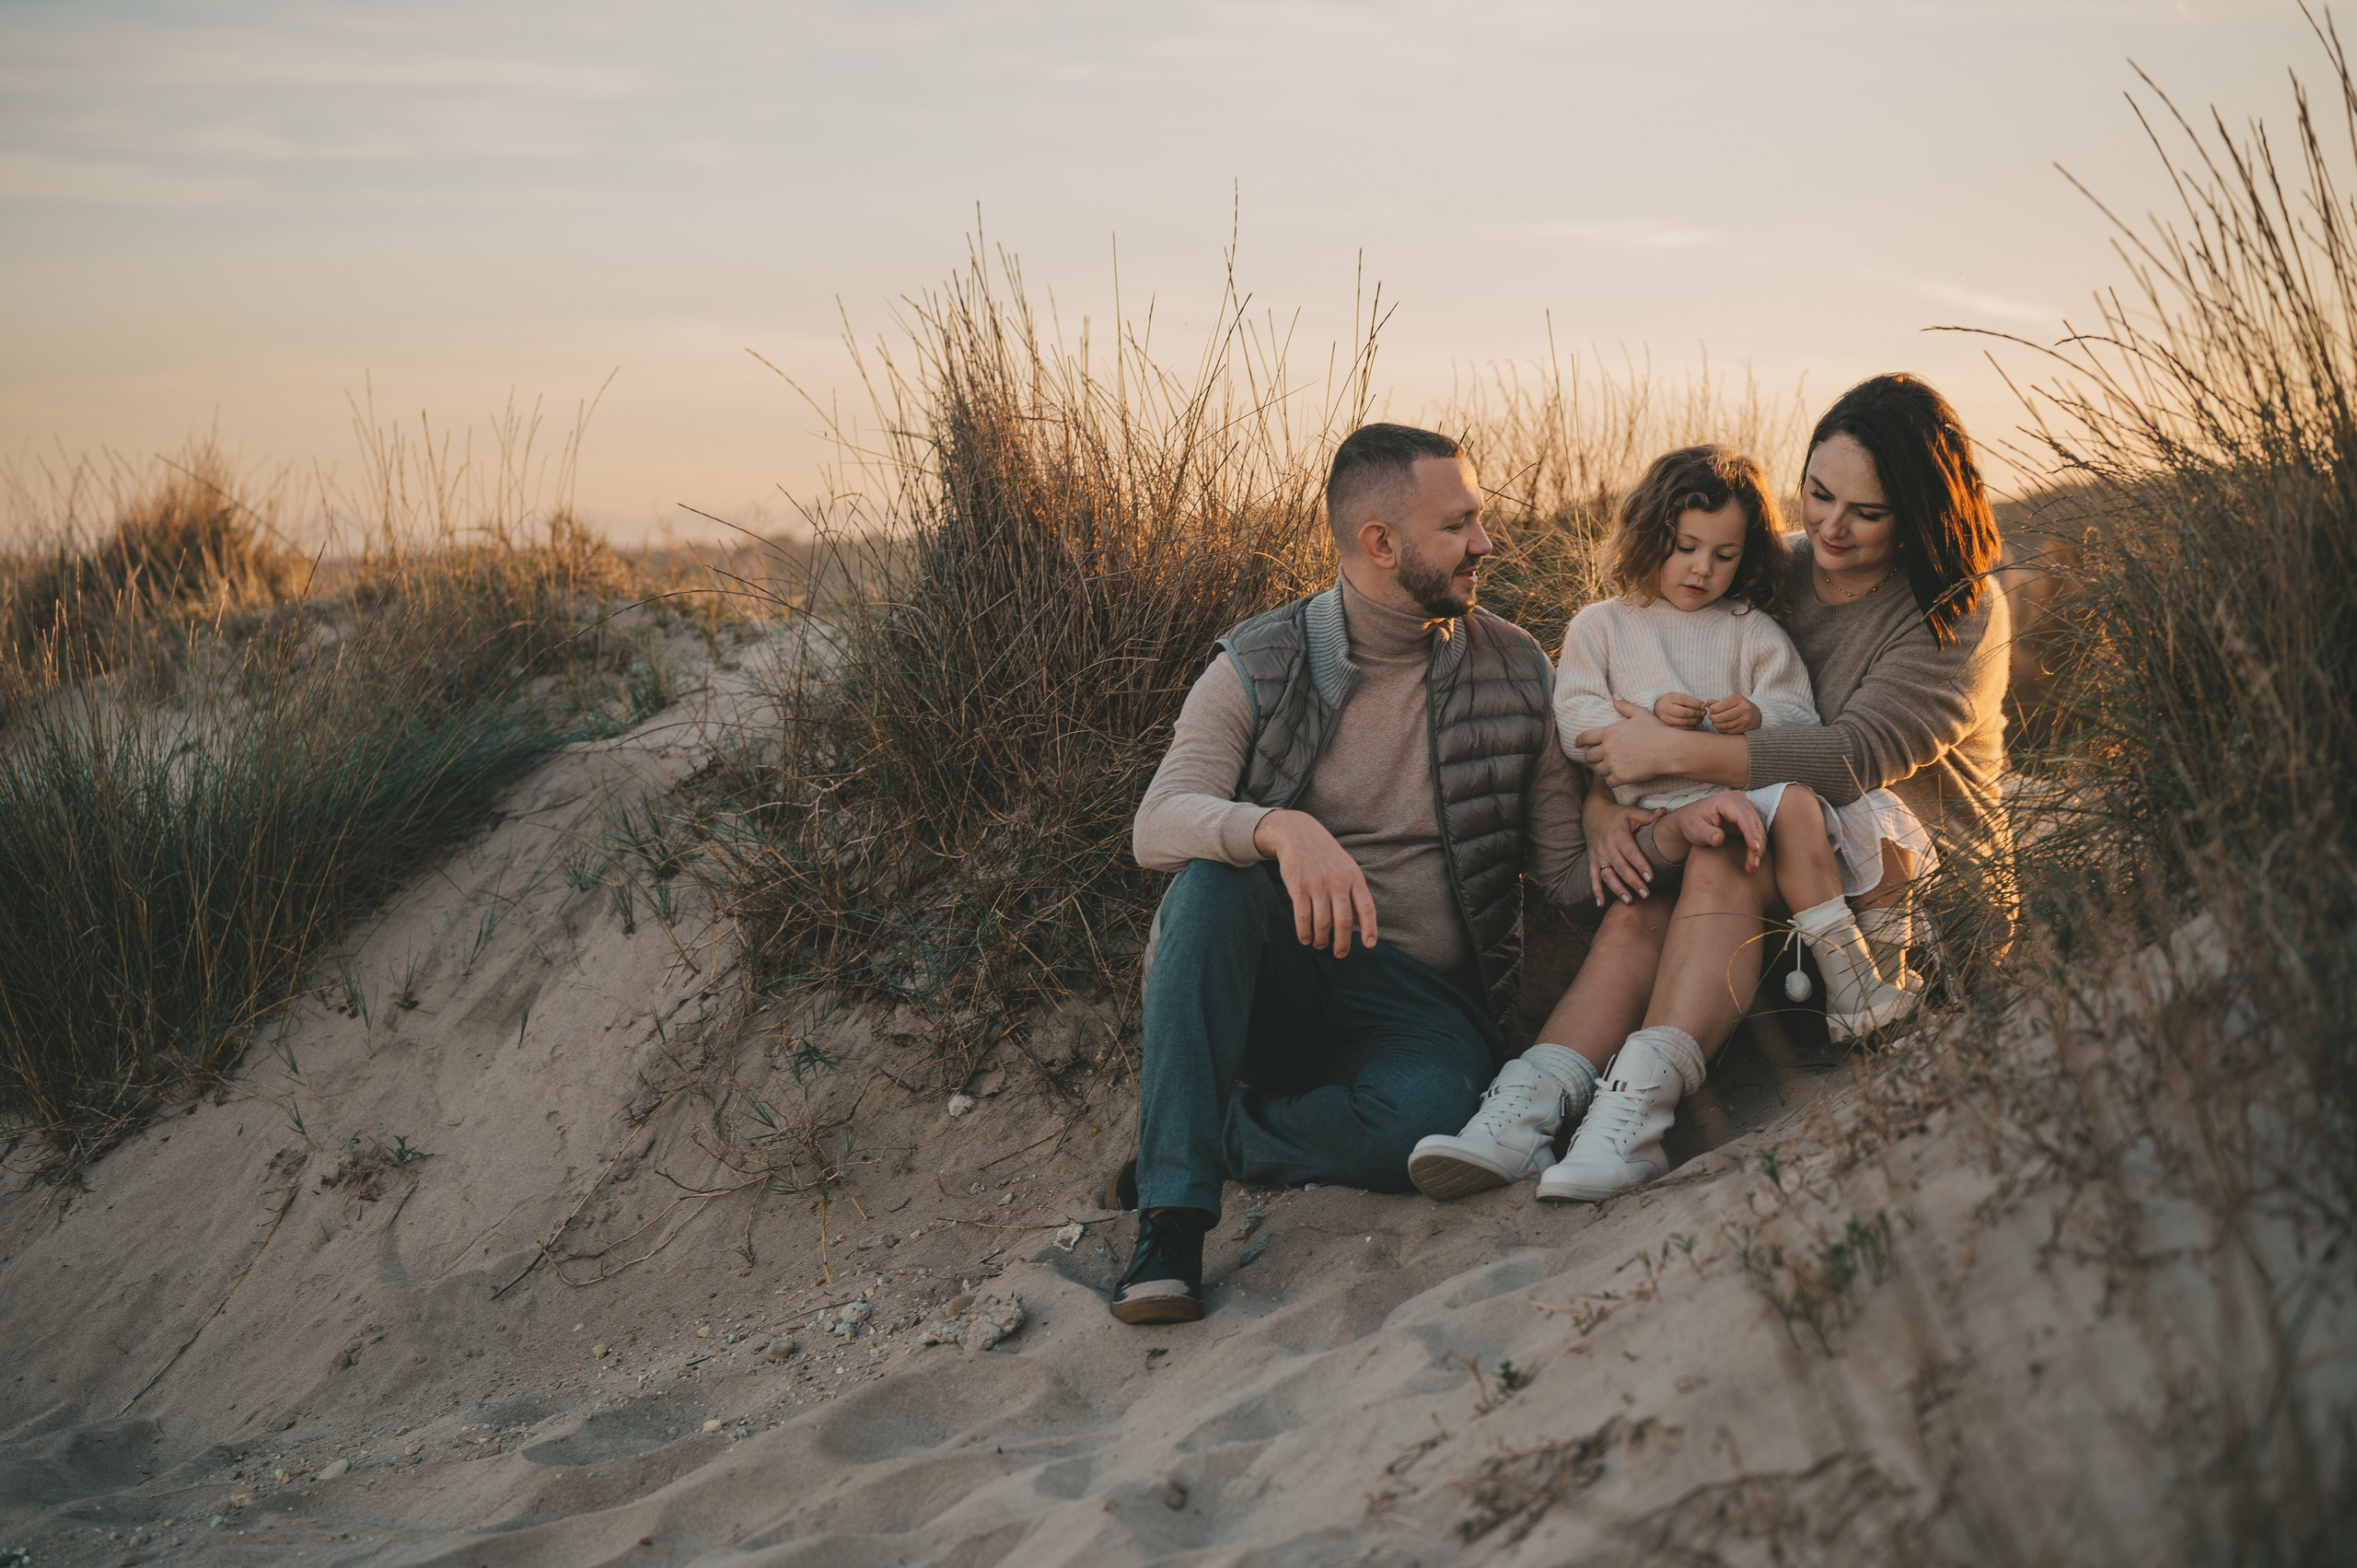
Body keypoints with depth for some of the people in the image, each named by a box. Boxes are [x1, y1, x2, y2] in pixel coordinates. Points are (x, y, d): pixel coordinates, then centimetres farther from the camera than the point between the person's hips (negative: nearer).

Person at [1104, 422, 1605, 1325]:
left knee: (1424, 1119, -35)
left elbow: (1567, 867, 9)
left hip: (1422, 1003, 0)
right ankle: (1171, 1218, -32)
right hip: (1270, 984, 0)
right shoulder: (1257, 669, -1)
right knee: (1214, 880, -33)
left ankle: (1190, 1147, -11)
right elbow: (1158, 826, -15)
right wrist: (1281, 829, -37)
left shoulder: (1516, 672, 5)